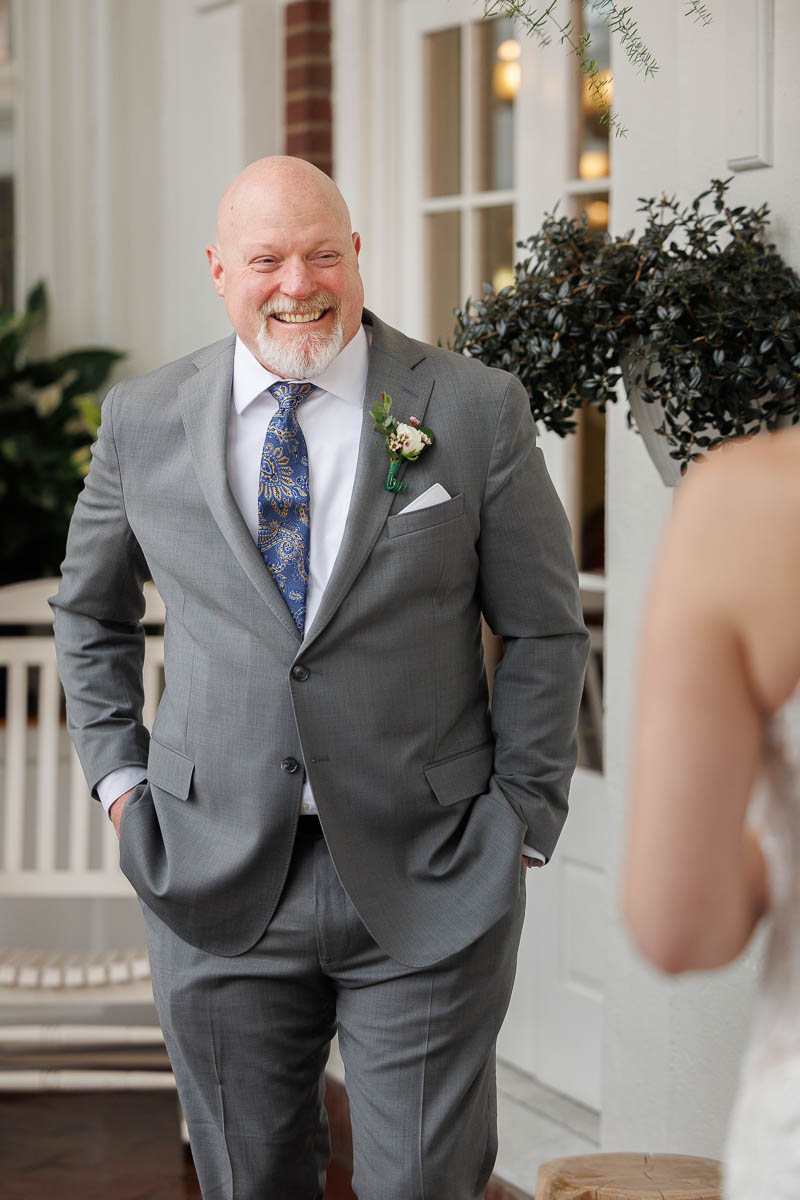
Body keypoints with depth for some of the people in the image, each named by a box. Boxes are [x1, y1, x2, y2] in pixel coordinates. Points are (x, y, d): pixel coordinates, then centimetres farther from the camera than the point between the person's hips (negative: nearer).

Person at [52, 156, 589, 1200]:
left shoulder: (476, 411, -2)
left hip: (426, 881, -2)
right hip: (218, 881, 2)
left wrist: (520, 820, -2)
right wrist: (118, 773, 9)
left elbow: (546, 632, 3)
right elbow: (90, 610, 19)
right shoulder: (144, 420, 5)